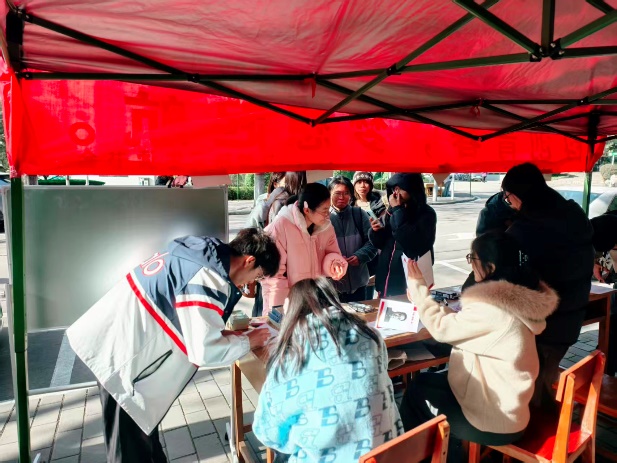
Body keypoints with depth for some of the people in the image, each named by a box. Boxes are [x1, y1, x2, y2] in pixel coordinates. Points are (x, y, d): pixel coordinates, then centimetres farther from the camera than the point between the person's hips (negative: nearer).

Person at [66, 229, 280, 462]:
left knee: (143, 423, 27)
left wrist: (222, 332, 8)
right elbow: (205, 351, -24)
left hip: (117, 338, 10)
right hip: (122, 355, -10)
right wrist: (247, 342, -8)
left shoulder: (204, 252, 4)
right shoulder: (209, 278, -25)